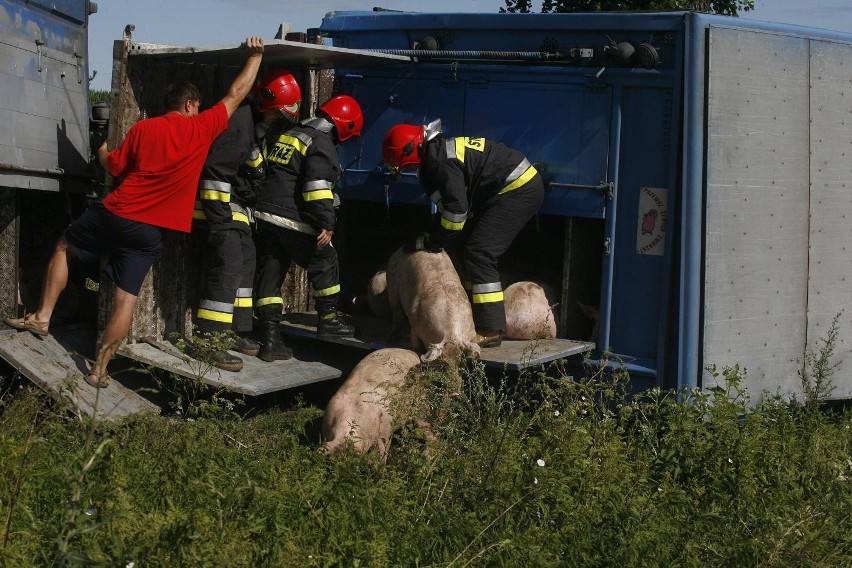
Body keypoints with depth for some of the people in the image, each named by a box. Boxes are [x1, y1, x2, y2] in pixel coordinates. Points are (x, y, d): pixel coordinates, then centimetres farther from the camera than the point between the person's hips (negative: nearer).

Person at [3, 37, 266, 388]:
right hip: (150, 231, 0)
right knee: (126, 299, 3)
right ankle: (99, 370, 4)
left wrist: (102, 151, 29)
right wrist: (255, 55, 17)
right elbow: (236, 95, 8)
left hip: (116, 214, 0)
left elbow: (114, 167, 8)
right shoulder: (202, 128, -2)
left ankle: (42, 317, 21)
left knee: (63, 248, 24)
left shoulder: (143, 129, -1)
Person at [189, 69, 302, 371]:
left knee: (245, 264, 14)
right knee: (228, 267, -17)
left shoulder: (255, 121, 13)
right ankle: (207, 340, -17)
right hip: (220, 203, -11)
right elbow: (215, 166, -26)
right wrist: (218, 211, -26)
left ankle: (236, 332, 22)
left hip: (236, 207, 11)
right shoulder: (238, 118, -21)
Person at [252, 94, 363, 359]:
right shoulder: (323, 144, -10)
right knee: (325, 264, 12)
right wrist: (327, 224, -20)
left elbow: (268, 171, 25)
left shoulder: (287, 134, 17)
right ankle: (328, 320, 22)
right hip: (294, 219, -8)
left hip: (265, 214, 8)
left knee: (270, 273, 7)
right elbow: (317, 186, -20)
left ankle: (269, 338, 6)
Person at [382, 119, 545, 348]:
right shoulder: (440, 151, 13)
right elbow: (446, 204, 18)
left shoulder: (440, 160, -20)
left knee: (479, 252, -16)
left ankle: (490, 330, -17)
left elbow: (456, 209, -23)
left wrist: (431, 241, -10)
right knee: (461, 248, 13)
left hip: (519, 190, -11)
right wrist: (432, 237, 12)